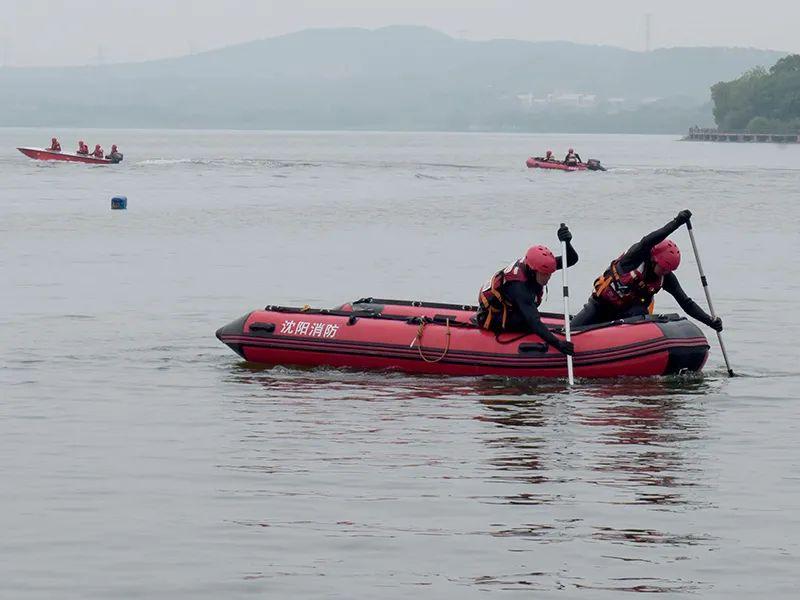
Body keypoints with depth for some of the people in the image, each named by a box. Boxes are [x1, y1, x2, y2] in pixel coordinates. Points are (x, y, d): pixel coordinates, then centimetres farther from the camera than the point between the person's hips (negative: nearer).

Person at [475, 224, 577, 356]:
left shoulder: (529, 263, -13)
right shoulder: (519, 287, -36)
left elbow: (572, 260, -13)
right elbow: (534, 322, -43)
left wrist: (566, 242, -34)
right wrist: (557, 343, -52)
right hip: (491, 319, -10)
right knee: (528, 322, -26)